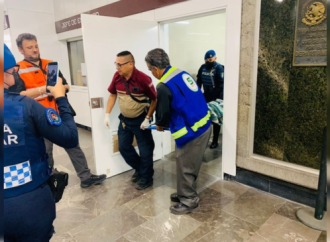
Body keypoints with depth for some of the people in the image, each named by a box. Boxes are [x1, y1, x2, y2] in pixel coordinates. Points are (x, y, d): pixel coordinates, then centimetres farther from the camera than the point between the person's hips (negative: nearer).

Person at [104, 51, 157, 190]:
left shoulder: (143, 79, -24)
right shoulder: (117, 76, -8)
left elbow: (155, 99, -15)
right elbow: (112, 94, 7)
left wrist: (147, 119, -17)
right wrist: (107, 114, 1)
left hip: (140, 120, -6)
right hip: (124, 119, 6)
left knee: (145, 150, 5)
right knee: (124, 147, 15)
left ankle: (146, 178, 26)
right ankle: (139, 169, 38)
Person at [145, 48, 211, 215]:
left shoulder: (164, 87, -21)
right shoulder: (182, 73, 6)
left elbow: (163, 113, -9)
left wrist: (159, 125, 14)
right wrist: (167, 122, 21)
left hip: (191, 132, -9)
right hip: (204, 126, 9)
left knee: (185, 168, 10)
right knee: (189, 166, 23)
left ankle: (189, 202, 27)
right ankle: (186, 194, 40)